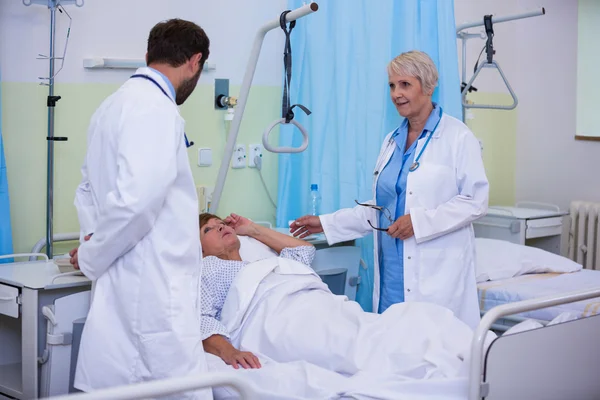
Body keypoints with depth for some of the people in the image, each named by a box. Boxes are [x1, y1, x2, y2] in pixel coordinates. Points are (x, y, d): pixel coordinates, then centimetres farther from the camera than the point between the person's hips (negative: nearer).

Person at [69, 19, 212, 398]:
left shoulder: (115, 103, 16)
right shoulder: (155, 108, -14)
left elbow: (88, 190, 24)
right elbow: (136, 199, -24)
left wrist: (92, 252, 14)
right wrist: (91, 258, -9)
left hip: (131, 284, 10)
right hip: (152, 291, -9)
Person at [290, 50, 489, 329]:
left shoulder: (457, 136, -4)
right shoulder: (392, 141, 16)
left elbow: (475, 200, -9)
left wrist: (419, 221, -18)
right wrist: (326, 223, 13)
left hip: (438, 272, -6)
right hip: (392, 271, 6)